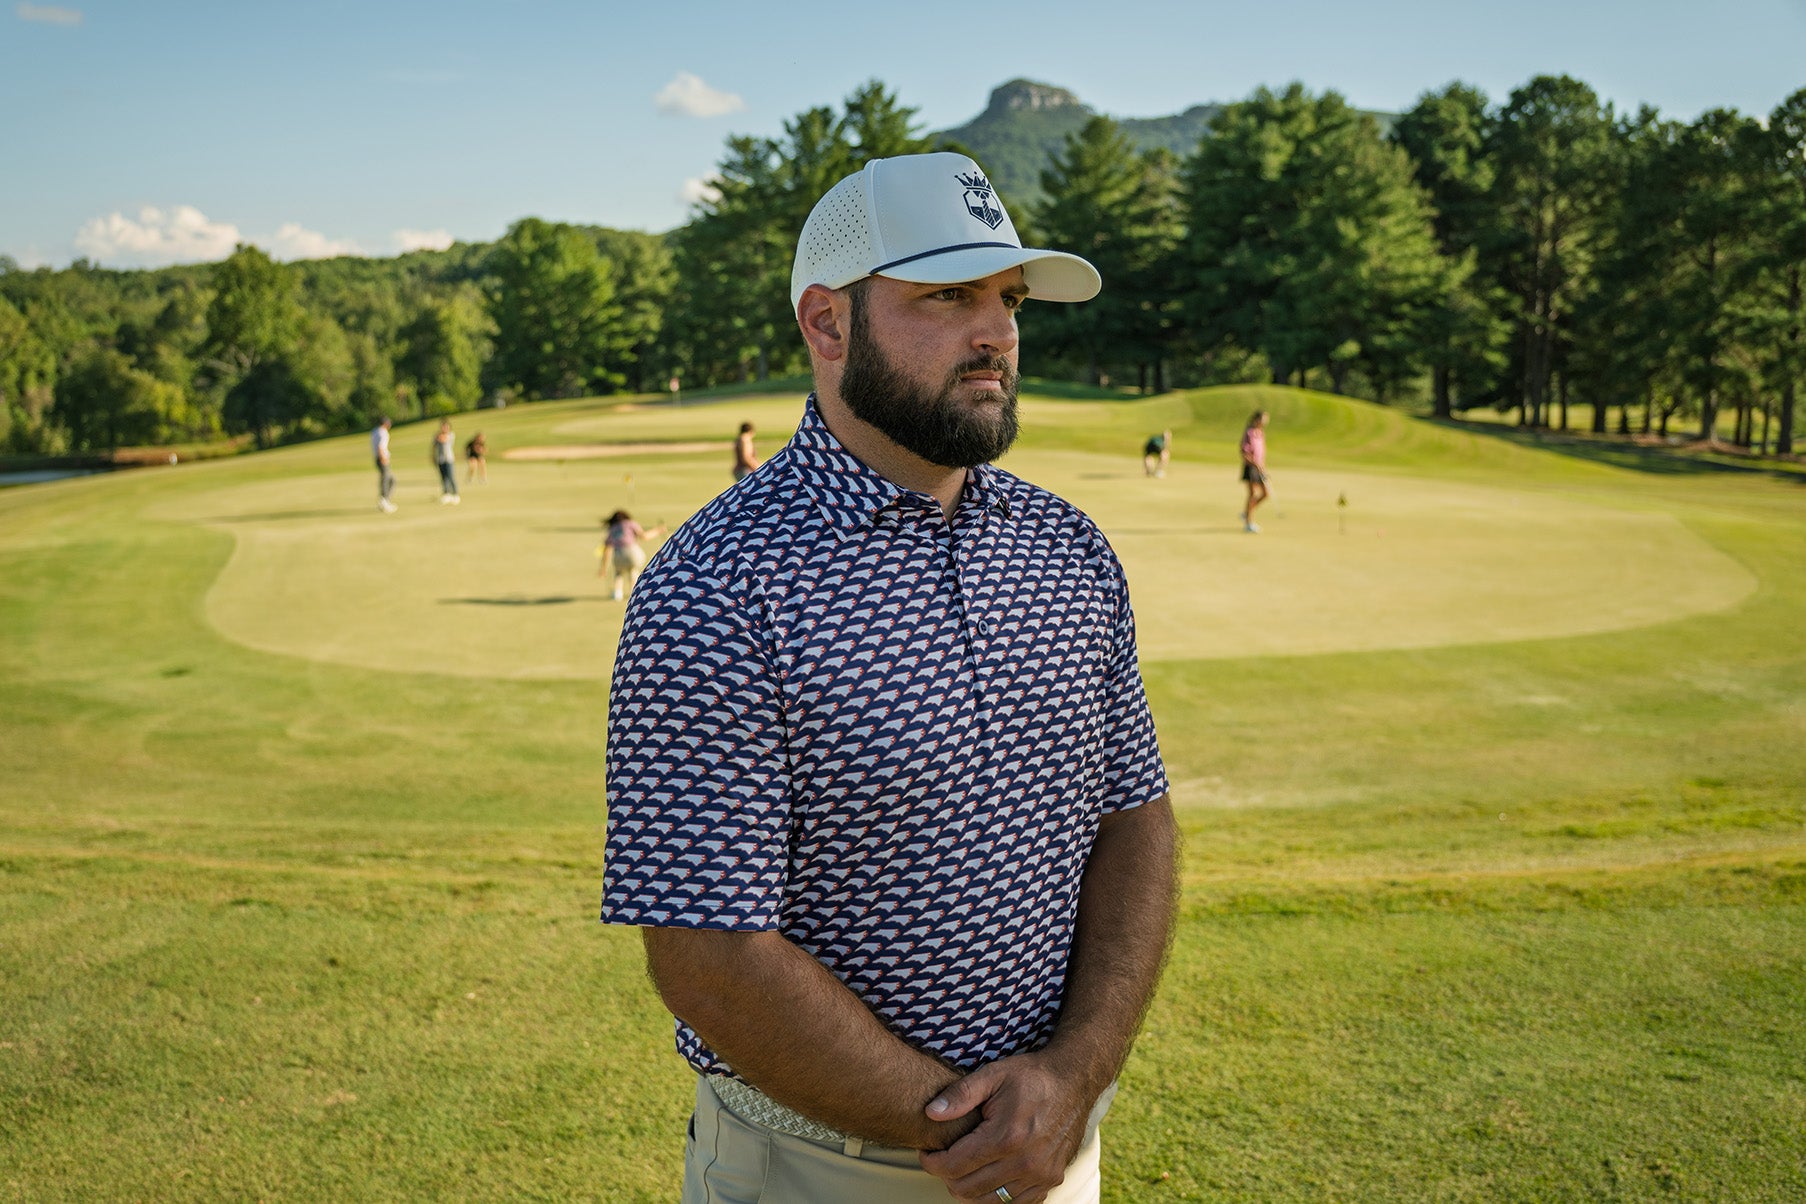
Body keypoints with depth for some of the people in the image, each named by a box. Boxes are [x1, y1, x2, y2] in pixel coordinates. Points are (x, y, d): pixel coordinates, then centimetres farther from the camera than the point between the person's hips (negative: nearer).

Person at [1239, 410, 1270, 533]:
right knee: (1253, 494, -8)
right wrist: (1255, 463, -22)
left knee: (1265, 493, 6)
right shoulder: (1248, 433, -12)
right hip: (1250, 466, -8)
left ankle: (1246, 513, 21)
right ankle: (1248, 523, 0)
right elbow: (1244, 453, -17)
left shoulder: (1261, 433, 12)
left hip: (1259, 466, 8)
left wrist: (1263, 467, 17)